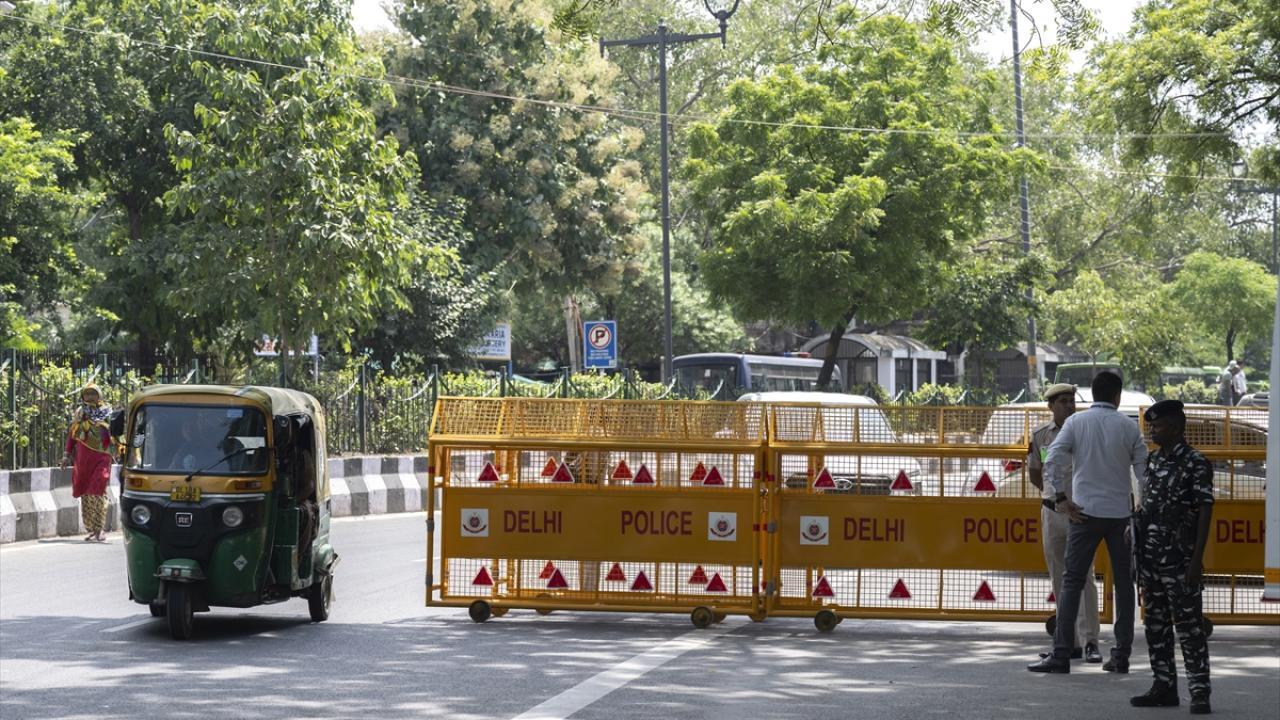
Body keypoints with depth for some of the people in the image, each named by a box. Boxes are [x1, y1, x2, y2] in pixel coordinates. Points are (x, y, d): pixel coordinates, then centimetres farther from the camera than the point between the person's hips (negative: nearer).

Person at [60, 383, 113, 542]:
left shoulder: (107, 412, 4)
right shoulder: (79, 413, 13)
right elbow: (71, 434, 16)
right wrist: (67, 454, 11)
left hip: (101, 458, -4)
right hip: (82, 459, 4)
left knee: (98, 492, -13)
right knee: (85, 493, 3)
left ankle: (100, 530, -11)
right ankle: (91, 529, 10)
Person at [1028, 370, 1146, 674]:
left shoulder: (1076, 422, 0)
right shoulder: (1128, 427, 2)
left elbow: (1052, 462, -9)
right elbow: (1145, 470, 1)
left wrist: (1061, 499, -3)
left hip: (1085, 513, -1)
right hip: (1121, 514, 1)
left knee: (1072, 581, 0)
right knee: (1123, 583, 9)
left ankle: (1061, 655, -6)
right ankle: (1121, 655, 9)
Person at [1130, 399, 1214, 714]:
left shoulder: (1195, 464, -8)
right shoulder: (1152, 462, 12)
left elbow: (1205, 511, -11)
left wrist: (1197, 558, -16)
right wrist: (1138, 556, 13)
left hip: (1180, 561, -7)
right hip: (1151, 559, 7)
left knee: (1189, 627, -5)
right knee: (1156, 626, 10)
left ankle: (1199, 691, -2)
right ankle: (1164, 686, 18)